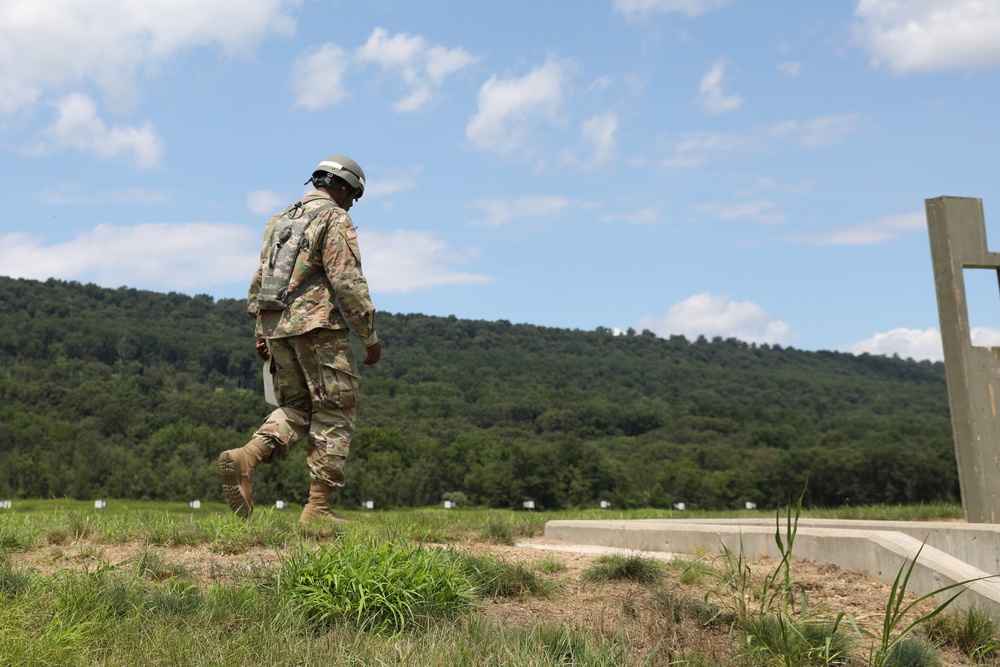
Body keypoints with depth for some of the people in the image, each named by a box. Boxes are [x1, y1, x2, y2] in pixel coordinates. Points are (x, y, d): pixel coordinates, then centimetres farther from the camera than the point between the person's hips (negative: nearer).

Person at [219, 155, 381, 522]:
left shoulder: (280, 219, 20)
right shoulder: (335, 219, -4)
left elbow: (260, 279, 19)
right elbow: (347, 282, -13)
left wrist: (261, 331, 22)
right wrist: (370, 336, -9)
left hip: (278, 327, 7)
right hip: (319, 326, -7)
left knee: (296, 407, 15)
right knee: (334, 413, 0)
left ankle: (245, 458, -10)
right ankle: (318, 508, -3)